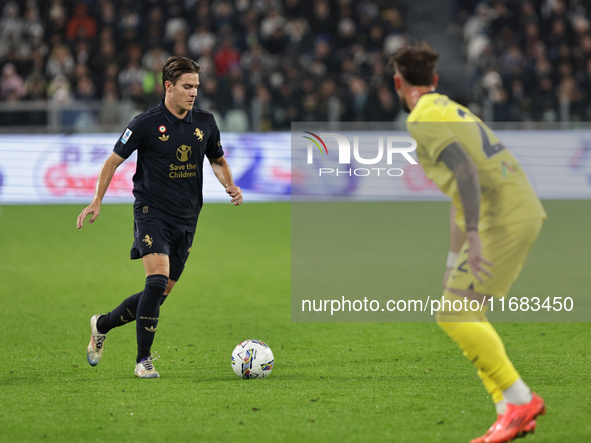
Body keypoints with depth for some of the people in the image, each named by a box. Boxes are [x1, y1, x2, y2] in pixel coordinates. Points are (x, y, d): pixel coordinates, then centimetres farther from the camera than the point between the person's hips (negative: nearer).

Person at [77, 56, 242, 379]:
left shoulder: (205, 123, 6)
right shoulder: (146, 124, -8)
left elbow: (218, 161, 20)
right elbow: (114, 160, 0)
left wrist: (230, 185, 0)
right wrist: (97, 201, -10)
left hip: (186, 219, 5)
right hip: (152, 214, -5)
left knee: (160, 294, 7)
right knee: (158, 280, -22)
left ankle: (102, 325, 30)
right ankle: (144, 360, -13)